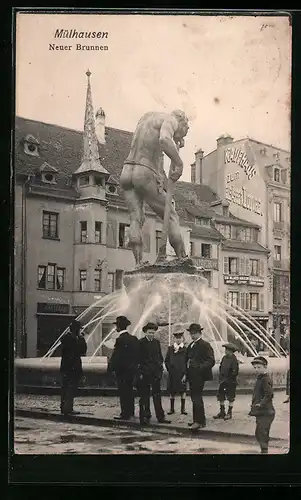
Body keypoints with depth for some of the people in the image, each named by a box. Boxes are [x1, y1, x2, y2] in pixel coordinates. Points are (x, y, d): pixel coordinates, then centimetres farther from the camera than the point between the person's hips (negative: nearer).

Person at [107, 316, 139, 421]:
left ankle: (125, 414, -2)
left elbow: (116, 356, -16)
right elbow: (137, 354, 12)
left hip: (122, 369, -8)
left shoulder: (120, 340, -16)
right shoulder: (134, 339, 8)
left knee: (123, 392, -3)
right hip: (132, 369, 8)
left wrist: (110, 368, -8)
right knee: (129, 391, 16)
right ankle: (131, 412, 23)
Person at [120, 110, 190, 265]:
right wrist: (179, 163, -17)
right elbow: (164, 140, -26)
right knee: (171, 217, 5)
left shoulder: (148, 115, 22)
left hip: (127, 172, 7)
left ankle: (139, 264, -21)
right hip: (146, 176, -6)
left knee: (136, 220, -5)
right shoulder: (171, 119, -3)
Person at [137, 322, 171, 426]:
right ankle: (145, 417, 8)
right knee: (145, 396, 2)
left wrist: (160, 369, 6)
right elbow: (139, 358, -6)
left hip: (156, 373, 4)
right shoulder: (141, 342, -4)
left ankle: (160, 417, 10)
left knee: (157, 395, 7)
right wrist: (140, 372, -10)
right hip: (145, 373, -4)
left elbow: (160, 357, 16)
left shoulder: (157, 342, 11)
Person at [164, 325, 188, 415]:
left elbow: (187, 363, 0)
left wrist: (184, 373, -6)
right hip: (172, 374, 1)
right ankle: (172, 408, 15)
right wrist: (170, 370, -1)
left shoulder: (185, 349, 1)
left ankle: (183, 408, 12)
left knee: (183, 391, 4)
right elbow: (166, 361, 8)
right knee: (172, 391, 6)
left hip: (182, 374, -1)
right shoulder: (170, 349, 6)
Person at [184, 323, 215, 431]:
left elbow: (211, 361, -14)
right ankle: (200, 419, 23)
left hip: (199, 375, -9)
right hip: (191, 376, 9)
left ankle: (198, 421, -6)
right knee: (195, 398, 14)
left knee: (196, 397, -10)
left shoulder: (205, 345, -9)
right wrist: (186, 374, 17)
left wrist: (200, 367, -27)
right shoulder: (191, 345, 17)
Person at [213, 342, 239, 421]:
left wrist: (227, 379, -16)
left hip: (231, 382, -7)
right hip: (223, 381, 7)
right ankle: (222, 412, 22)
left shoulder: (234, 360, -15)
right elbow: (221, 368, 14)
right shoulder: (224, 358, 6)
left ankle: (229, 413, 15)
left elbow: (235, 372, -17)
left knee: (230, 398, 4)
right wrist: (220, 378, 3)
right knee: (221, 396, 11)